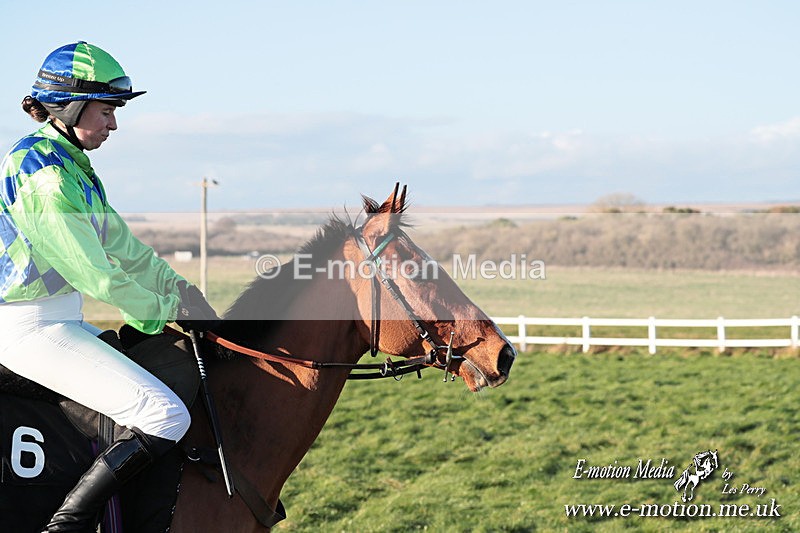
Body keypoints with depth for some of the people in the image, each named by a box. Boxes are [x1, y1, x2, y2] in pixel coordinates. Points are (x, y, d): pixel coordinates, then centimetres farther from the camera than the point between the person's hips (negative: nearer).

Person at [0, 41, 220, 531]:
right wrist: (168, 312, -8)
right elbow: (96, 277, -20)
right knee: (166, 415, -18)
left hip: (57, 321, 11)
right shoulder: (46, 177, -20)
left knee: (163, 366, 26)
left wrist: (182, 291, 6)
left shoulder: (70, 165, 13)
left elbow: (122, 245, 16)